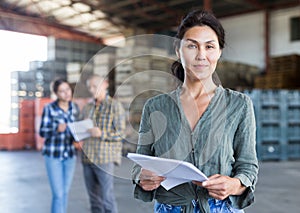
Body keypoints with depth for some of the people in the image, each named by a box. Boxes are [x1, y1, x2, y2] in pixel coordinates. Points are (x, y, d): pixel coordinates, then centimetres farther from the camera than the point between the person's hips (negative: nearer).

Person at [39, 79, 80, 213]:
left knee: (65, 192, 11)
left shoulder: (74, 108, 3)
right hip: (53, 154, -4)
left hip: (70, 155, 5)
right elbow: (42, 132, -9)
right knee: (58, 194, -8)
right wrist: (57, 129, -29)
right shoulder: (49, 109, -11)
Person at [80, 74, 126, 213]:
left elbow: (121, 133, -6)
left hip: (104, 159, -5)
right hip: (87, 158, 6)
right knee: (94, 199, 9)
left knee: (107, 198, -7)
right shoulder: (87, 108, 16)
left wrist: (102, 134, -21)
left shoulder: (115, 106, -1)